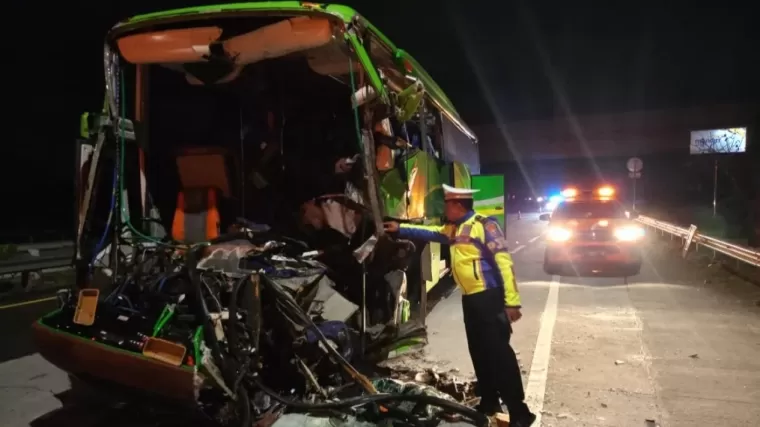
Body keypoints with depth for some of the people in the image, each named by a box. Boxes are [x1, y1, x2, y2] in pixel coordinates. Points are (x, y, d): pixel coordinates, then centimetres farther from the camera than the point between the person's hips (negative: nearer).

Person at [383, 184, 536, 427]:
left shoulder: (484, 225, -14)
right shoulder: (453, 229, 13)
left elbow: (503, 262, -17)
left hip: (489, 297, -9)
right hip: (469, 298, 9)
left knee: (499, 352, -8)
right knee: (478, 352, 15)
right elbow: (429, 233, 28)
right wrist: (399, 229, 25)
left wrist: (511, 301, -21)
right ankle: (489, 402, 29)